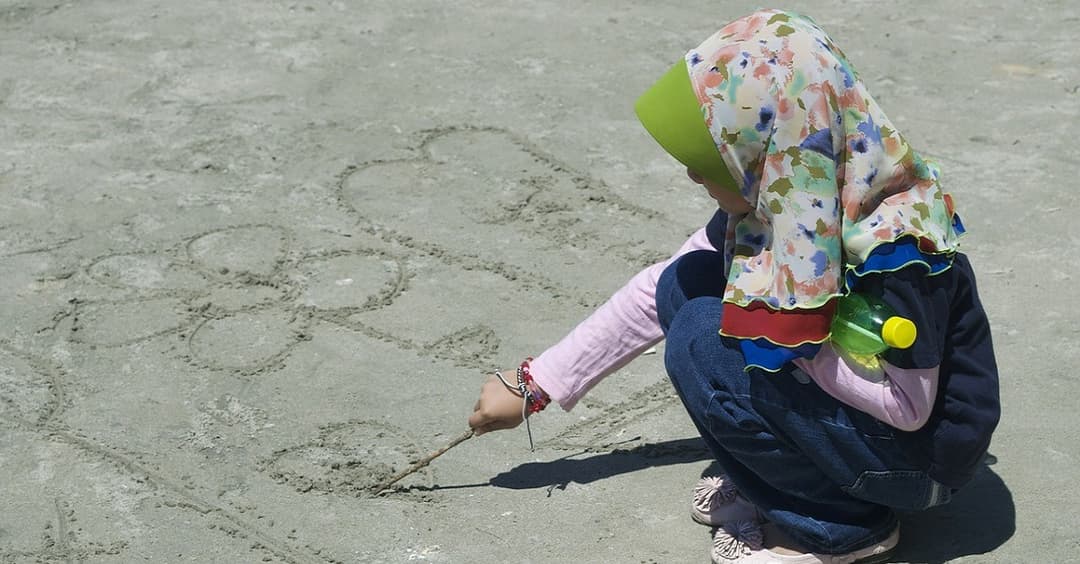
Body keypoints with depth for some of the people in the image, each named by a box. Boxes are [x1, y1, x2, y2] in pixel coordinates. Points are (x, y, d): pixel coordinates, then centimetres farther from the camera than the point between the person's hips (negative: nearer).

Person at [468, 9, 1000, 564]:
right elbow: (655, 291, -1)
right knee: (686, 285, -5)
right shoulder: (773, 201, -7)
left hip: (920, 451, -8)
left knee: (702, 343, -23)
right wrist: (533, 384, 0)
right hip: (853, 406, 8)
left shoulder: (893, 248, -31)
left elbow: (907, 405, -25)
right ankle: (774, 474, 6)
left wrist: (790, 335, -22)